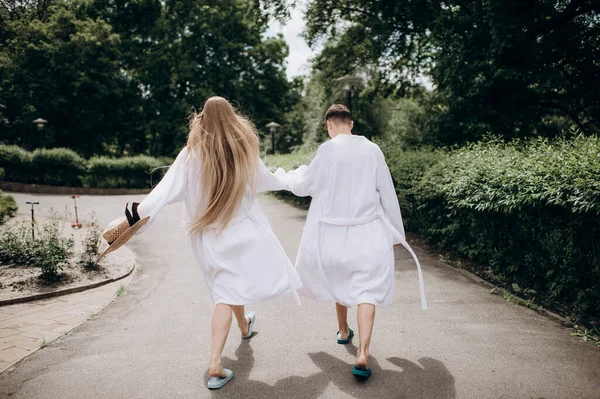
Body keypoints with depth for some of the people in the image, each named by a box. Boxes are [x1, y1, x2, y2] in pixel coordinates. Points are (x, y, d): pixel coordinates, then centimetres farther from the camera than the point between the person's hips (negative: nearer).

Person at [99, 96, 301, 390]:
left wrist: (133, 217, -19)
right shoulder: (245, 152, -8)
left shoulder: (191, 154, -11)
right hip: (241, 231, -2)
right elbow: (267, 180, 8)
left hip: (207, 235, 2)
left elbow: (166, 189, -19)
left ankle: (244, 326, 47)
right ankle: (215, 363, -2)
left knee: (228, 284, 22)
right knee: (227, 292, 3)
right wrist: (284, 177, 30)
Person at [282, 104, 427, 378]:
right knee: (367, 290, 2)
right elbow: (387, 193, 2)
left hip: (334, 231, 0)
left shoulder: (327, 150, -10)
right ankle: (362, 354, -9)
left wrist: (291, 176, 23)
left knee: (339, 281, 22)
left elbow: (302, 186, 0)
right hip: (368, 231, 0)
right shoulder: (371, 149, -3)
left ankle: (343, 332, 41)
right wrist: (396, 231, 13)